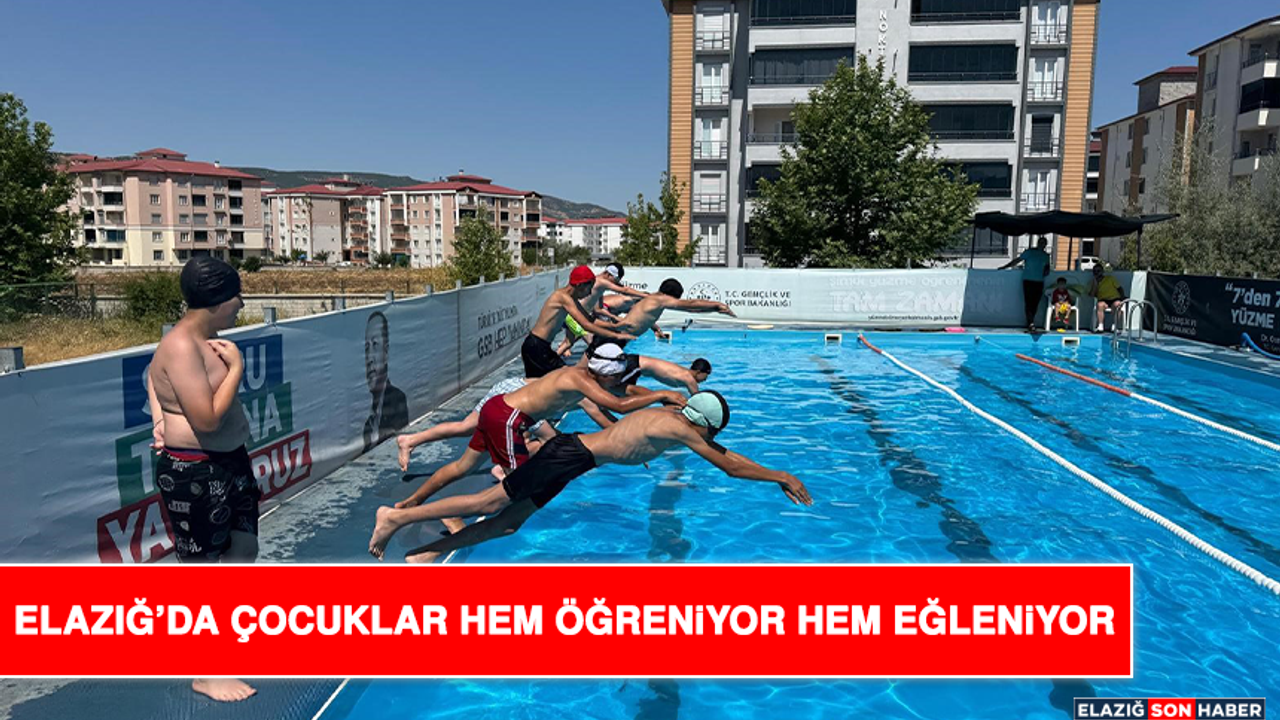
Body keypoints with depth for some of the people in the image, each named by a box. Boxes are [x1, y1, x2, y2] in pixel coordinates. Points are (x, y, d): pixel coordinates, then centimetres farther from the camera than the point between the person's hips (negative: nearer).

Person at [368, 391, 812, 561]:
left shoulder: (669, 414, 16)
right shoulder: (681, 430, -10)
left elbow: (725, 456, 30)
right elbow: (731, 466, -8)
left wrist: (776, 478, 32)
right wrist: (782, 477, 2)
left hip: (570, 450, 9)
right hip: (572, 456, -9)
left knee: (510, 520, 10)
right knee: (491, 504, -7)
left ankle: (430, 553, 11)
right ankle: (398, 516, -2)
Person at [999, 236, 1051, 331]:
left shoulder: (1045, 256, 14)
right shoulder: (1029, 252, 1)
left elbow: (1047, 266, 25)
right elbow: (1017, 260, 1)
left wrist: (1046, 271, 2)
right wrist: (1005, 266, -3)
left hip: (1039, 282, 4)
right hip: (1028, 280, -4)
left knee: (1035, 303, 1)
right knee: (1028, 302, -12)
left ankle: (1030, 322, 13)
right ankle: (1031, 323, -16)